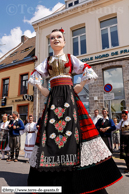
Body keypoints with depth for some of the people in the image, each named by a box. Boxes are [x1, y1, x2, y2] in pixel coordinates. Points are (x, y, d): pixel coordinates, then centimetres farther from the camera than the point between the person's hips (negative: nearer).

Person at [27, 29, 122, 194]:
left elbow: (88, 71, 10)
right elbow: (35, 75, 23)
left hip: (69, 95, -2)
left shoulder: (70, 58, 16)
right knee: (50, 129, -3)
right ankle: (54, 179, 9)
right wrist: (41, 90, 10)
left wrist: (80, 86, -1)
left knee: (73, 127, -12)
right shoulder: (47, 61, 21)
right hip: (53, 97, 2)